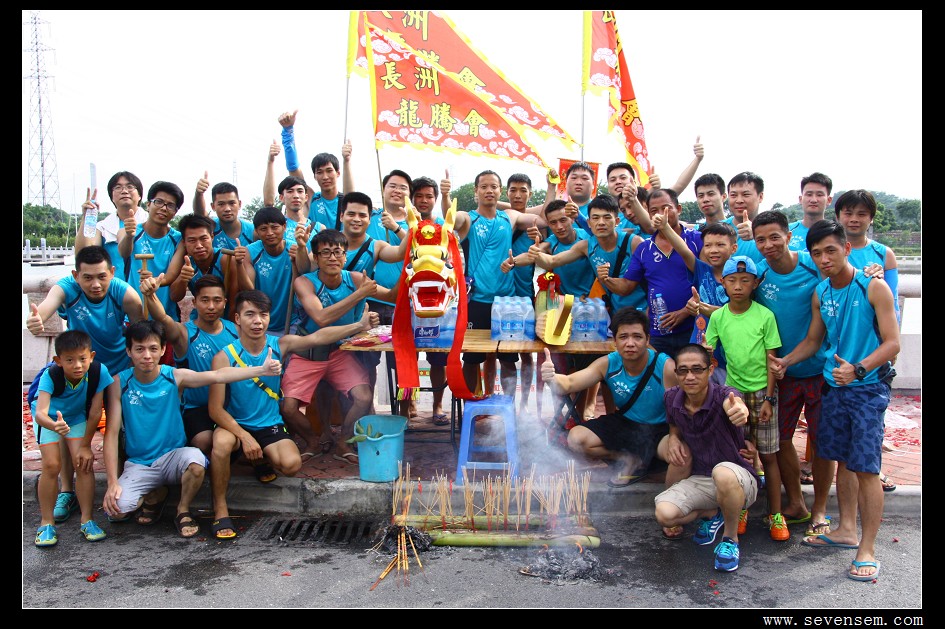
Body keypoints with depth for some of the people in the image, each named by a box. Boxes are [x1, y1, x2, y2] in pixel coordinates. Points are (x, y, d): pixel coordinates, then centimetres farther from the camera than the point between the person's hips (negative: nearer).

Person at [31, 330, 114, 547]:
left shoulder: (99, 372, -33)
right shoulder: (50, 375, -36)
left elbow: (95, 413, -23)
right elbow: (40, 412, -47)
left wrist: (85, 445, -16)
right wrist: (55, 425, -68)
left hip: (77, 417, 1)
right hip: (48, 418, -1)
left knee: (84, 463, -10)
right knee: (52, 465, -11)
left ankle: (86, 520, 0)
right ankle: (47, 522, 5)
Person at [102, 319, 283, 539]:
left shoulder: (175, 376, -9)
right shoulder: (119, 383, -9)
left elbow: (218, 375, -26)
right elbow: (112, 433, -8)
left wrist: (261, 370, -41)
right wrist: (112, 482, -16)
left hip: (173, 455, -1)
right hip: (138, 464, 1)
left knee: (195, 459, -35)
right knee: (116, 510, -23)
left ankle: (183, 510, -3)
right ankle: (156, 494, 14)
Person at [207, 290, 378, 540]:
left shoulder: (279, 345, -7)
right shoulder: (225, 358, -14)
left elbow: (317, 337, -22)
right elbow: (216, 409, -14)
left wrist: (359, 326, -34)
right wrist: (245, 436, -24)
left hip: (270, 425, 2)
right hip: (234, 424, -2)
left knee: (292, 464, -23)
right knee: (221, 443, -35)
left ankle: (263, 458, 16)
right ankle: (220, 511, -14)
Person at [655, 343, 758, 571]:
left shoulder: (723, 395, -22)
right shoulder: (672, 398, -6)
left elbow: (734, 403, -49)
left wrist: (739, 410, -74)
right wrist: (673, 438, -8)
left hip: (738, 478, -4)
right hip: (699, 480, 5)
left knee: (722, 474, -41)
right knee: (664, 515, -21)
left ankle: (731, 537, -9)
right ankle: (711, 514, 14)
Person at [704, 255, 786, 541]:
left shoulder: (765, 316, -8)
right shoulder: (718, 317, -2)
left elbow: (772, 360, -6)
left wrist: (768, 399, -8)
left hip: (762, 392, -2)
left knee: (768, 455, 4)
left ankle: (775, 514, 16)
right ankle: (740, 510, 21)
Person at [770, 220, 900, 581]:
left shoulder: (873, 288, -10)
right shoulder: (820, 294, 7)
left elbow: (892, 343, -12)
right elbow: (813, 341, 16)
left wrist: (858, 369, -27)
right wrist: (784, 361, 0)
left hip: (868, 388, -5)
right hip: (834, 386, 6)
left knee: (866, 468, -4)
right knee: (843, 460, 14)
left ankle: (867, 550, 7)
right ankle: (847, 531, 30)